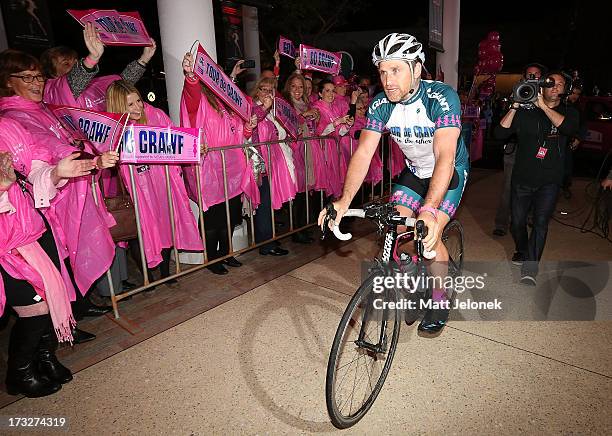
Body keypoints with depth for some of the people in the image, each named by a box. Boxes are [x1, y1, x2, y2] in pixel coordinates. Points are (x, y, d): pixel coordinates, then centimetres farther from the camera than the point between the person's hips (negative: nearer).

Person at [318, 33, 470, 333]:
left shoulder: (442, 97, -31)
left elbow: (444, 156, -41)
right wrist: (344, 201, -38)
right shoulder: (381, 104, -17)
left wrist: (430, 210, -55)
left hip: (450, 171, -4)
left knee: (428, 235, -18)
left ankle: (440, 300, 9)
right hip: (414, 171, 5)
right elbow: (364, 152, -24)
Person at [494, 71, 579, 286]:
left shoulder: (568, 112, 6)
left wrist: (544, 107, -20)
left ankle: (530, 268, -6)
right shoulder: (525, 111, 4)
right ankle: (522, 252, 34)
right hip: (522, 178, 1)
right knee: (518, 222, 7)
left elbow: (569, 128, -18)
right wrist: (514, 107, -16)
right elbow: (500, 133, -7)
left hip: (549, 181, 0)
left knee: (541, 222, -11)